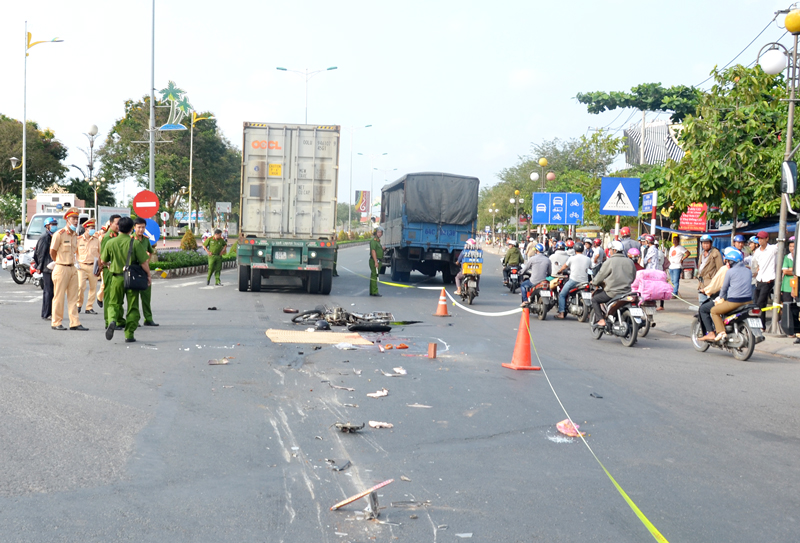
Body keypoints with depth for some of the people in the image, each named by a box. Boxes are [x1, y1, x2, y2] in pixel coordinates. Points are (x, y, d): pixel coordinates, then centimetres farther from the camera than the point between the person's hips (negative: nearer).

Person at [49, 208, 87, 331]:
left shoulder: (75, 235, 12)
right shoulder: (59, 234, -10)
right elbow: (52, 252, -4)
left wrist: (73, 263, 14)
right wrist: (60, 263, 7)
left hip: (72, 269, 7)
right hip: (61, 269, -7)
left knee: (73, 297, 6)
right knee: (59, 297, 0)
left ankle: (75, 323, 7)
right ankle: (56, 323, 9)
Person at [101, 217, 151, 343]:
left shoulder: (110, 243, -2)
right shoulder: (135, 243, -10)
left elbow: (103, 261, 9)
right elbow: (143, 262, -10)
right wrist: (148, 275, 6)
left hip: (116, 277, 2)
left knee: (113, 303, 15)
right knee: (132, 306, 8)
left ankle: (112, 321, -15)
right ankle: (129, 335, 6)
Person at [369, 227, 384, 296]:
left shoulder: (378, 241, 20)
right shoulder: (373, 240, -11)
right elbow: (373, 251, -20)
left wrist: (382, 248, 13)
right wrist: (376, 262, -25)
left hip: (378, 261, 10)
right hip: (374, 261, -10)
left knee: (373, 276, 12)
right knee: (374, 276, -10)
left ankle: (372, 292, 17)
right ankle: (374, 292, -10)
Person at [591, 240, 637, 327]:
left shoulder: (609, 262, -9)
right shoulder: (630, 262, 8)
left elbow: (600, 275, -2)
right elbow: (634, 277, 16)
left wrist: (594, 282, 18)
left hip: (613, 293, -6)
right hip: (627, 292, 6)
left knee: (594, 299, 10)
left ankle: (601, 320, -3)